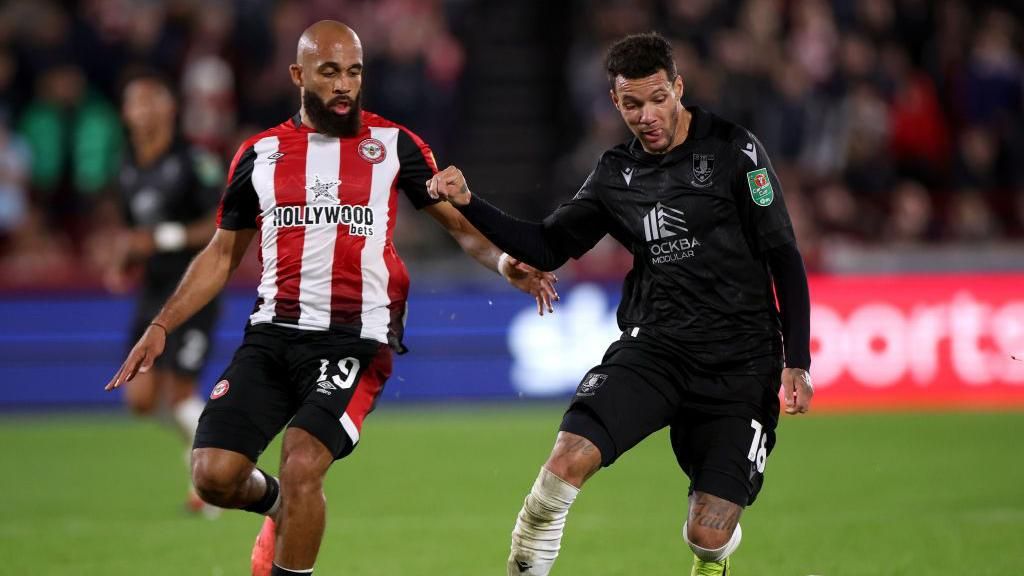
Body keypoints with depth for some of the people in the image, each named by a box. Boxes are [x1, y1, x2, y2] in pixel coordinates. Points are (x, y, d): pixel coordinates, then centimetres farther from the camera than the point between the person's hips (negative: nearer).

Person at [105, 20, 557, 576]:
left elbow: (458, 222, 10)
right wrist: (160, 327, 10)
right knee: (214, 475, -8)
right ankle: (278, 506, 27)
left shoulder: (393, 144, 4)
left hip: (355, 341, -3)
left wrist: (503, 261, -11)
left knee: (302, 465, -23)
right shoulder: (260, 154, 10)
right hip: (272, 336, 3)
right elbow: (223, 254, 18)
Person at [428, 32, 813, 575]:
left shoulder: (733, 151, -4)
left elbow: (784, 257, -3)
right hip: (653, 347, 3)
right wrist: (469, 204, 3)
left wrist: (796, 363, -9)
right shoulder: (617, 173, 10)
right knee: (568, 459, -25)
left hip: (738, 366, -3)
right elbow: (547, 247, 16)